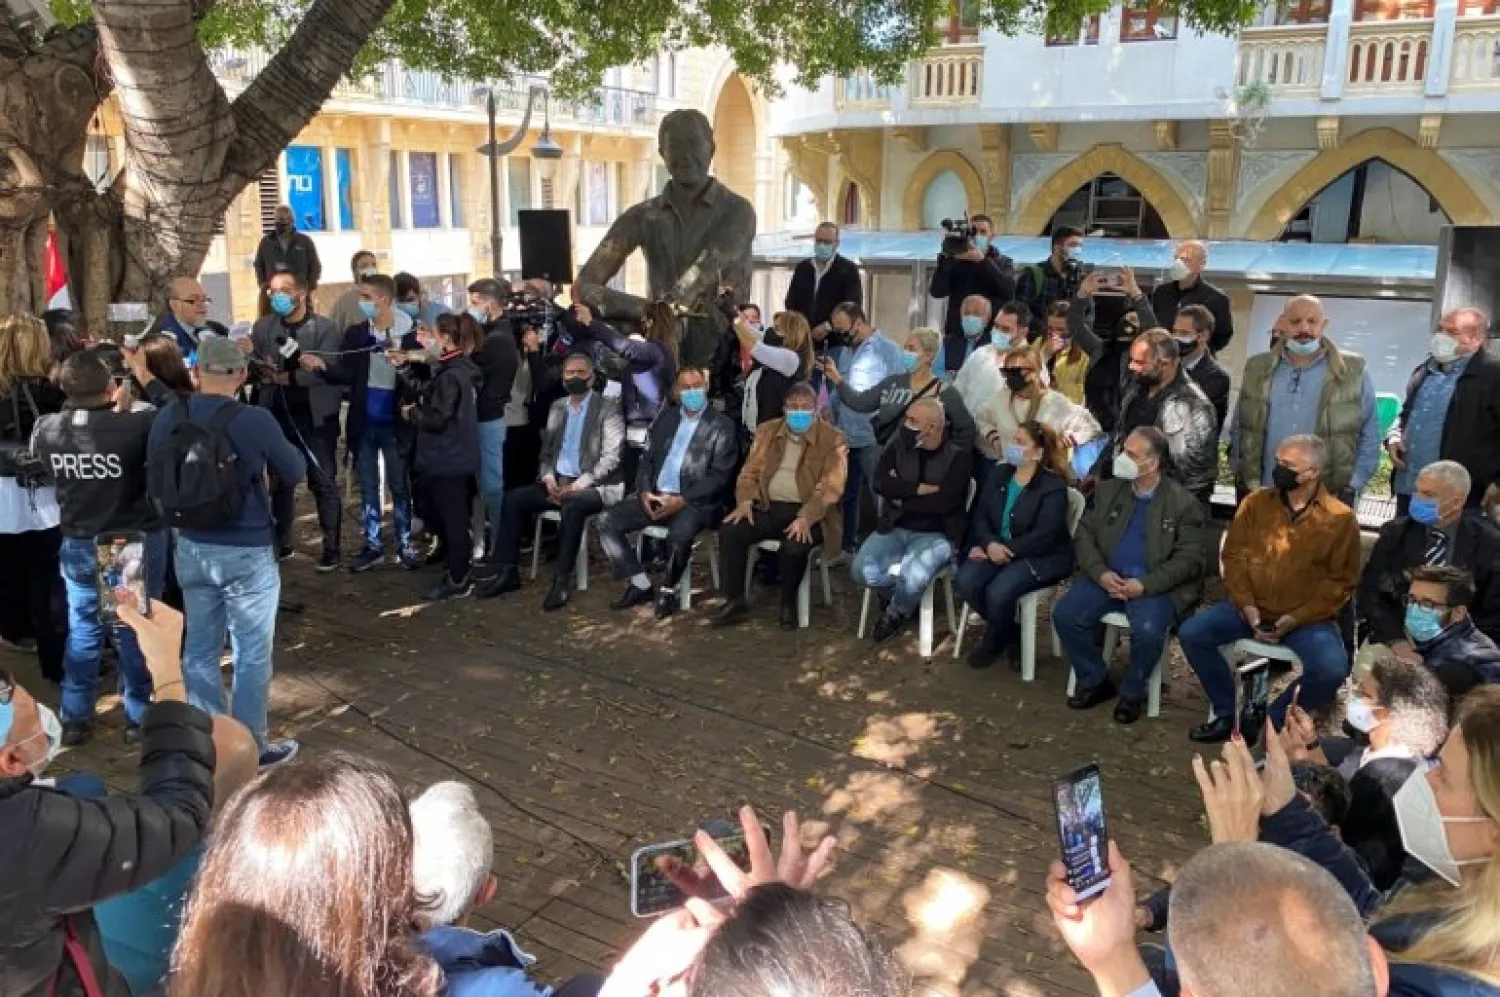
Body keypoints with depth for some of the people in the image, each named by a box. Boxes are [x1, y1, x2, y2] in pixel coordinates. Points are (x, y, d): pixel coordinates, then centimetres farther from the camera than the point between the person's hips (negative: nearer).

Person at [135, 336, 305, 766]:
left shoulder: (167, 417, -3)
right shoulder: (255, 420, -19)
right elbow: (295, 473, -5)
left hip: (191, 547, 5)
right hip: (247, 553, -5)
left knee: (200, 648, 16)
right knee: (252, 653, 8)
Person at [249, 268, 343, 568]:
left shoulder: (325, 328, -6)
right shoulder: (263, 327, 8)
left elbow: (323, 371, -18)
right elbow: (255, 368, 1)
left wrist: (282, 377, -20)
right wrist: (259, 371, -21)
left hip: (316, 419, -4)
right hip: (278, 417, 4)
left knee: (323, 483, 2)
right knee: (280, 481, 14)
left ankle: (331, 549, 8)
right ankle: (281, 542, 28)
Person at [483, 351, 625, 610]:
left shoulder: (608, 407, -5)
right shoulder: (557, 407, 14)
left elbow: (611, 457, -13)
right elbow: (546, 449, 17)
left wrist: (577, 485, -20)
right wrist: (548, 478, -4)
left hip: (594, 484, -6)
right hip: (558, 481, 6)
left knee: (572, 506, -37)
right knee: (513, 498, -12)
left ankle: (562, 580, -28)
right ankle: (509, 571, -8)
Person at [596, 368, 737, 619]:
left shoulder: (722, 426, -1)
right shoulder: (666, 418, 15)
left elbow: (719, 476, -8)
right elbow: (647, 459, 13)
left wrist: (682, 500, -18)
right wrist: (644, 491, -6)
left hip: (694, 501, -5)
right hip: (655, 495, 6)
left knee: (678, 535, -36)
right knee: (606, 522, -12)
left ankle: (668, 591, -8)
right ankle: (641, 585, -2)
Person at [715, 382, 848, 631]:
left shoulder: (833, 439, -3)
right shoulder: (767, 431, 13)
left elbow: (831, 487, -12)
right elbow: (750, 471, 12)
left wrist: (806, 518, -25)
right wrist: (745, 501, -9)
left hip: (809, 513, -4)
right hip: (768, 507, 5)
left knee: (794, 546, -34)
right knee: (729, 531, -19)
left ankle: (789, 604, -5)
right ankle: (735, 601, -6)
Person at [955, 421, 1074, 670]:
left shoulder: (1054, 486, -11)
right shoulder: (999, 475, 9)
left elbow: (1044, 535, -18)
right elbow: (980, 515, 4)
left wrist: (1005, 549, -21)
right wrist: (990, 544, -16)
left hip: (1040, 557, -6)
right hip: (995, 550, 6)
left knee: (998, 592, -30)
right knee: (965, 581, -22)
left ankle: (995, 642, 5)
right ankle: (1007, 630, 6)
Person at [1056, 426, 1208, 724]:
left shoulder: (1184, 503, -5)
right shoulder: (1108, 490, 7)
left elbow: (1188, 558, -10)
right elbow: (1084, 534, 7)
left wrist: (1145, 585, -21)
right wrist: (1100, 573, -11)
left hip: (1156, 586, -4)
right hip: (1107, 577, 4)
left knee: (1147, 630, -33)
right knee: (1065, 614, -17)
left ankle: (1132, 693, -3)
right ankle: (1095, 681, 5)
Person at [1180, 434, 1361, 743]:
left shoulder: (1340, 518, -5)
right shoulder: (1255, 503, 3)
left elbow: (1341, 581, -5)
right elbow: (1234, 556, 4)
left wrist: (1296, 618, -15)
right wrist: (1246, 605, -11)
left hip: (1307, 618, -2)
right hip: (1251, 608, 3)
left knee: (1332, 669, -30)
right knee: (1191, 634, -18)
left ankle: (1275, 718, -2)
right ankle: (1229, 713, 0)